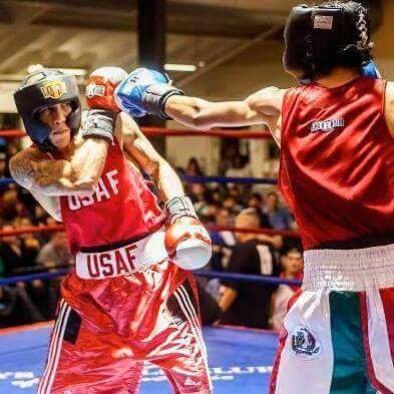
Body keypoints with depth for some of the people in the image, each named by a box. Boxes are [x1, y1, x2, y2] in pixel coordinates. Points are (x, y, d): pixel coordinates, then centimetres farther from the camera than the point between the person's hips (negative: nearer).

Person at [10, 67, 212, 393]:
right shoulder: (26, 164, -13)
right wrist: (101, 115, -22)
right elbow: (80, 180, -31)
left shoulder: (117, 125, -9)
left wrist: (181, 211, -11)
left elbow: (158, 168, 6)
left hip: (155, 266, 0)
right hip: (92, 283, 0)